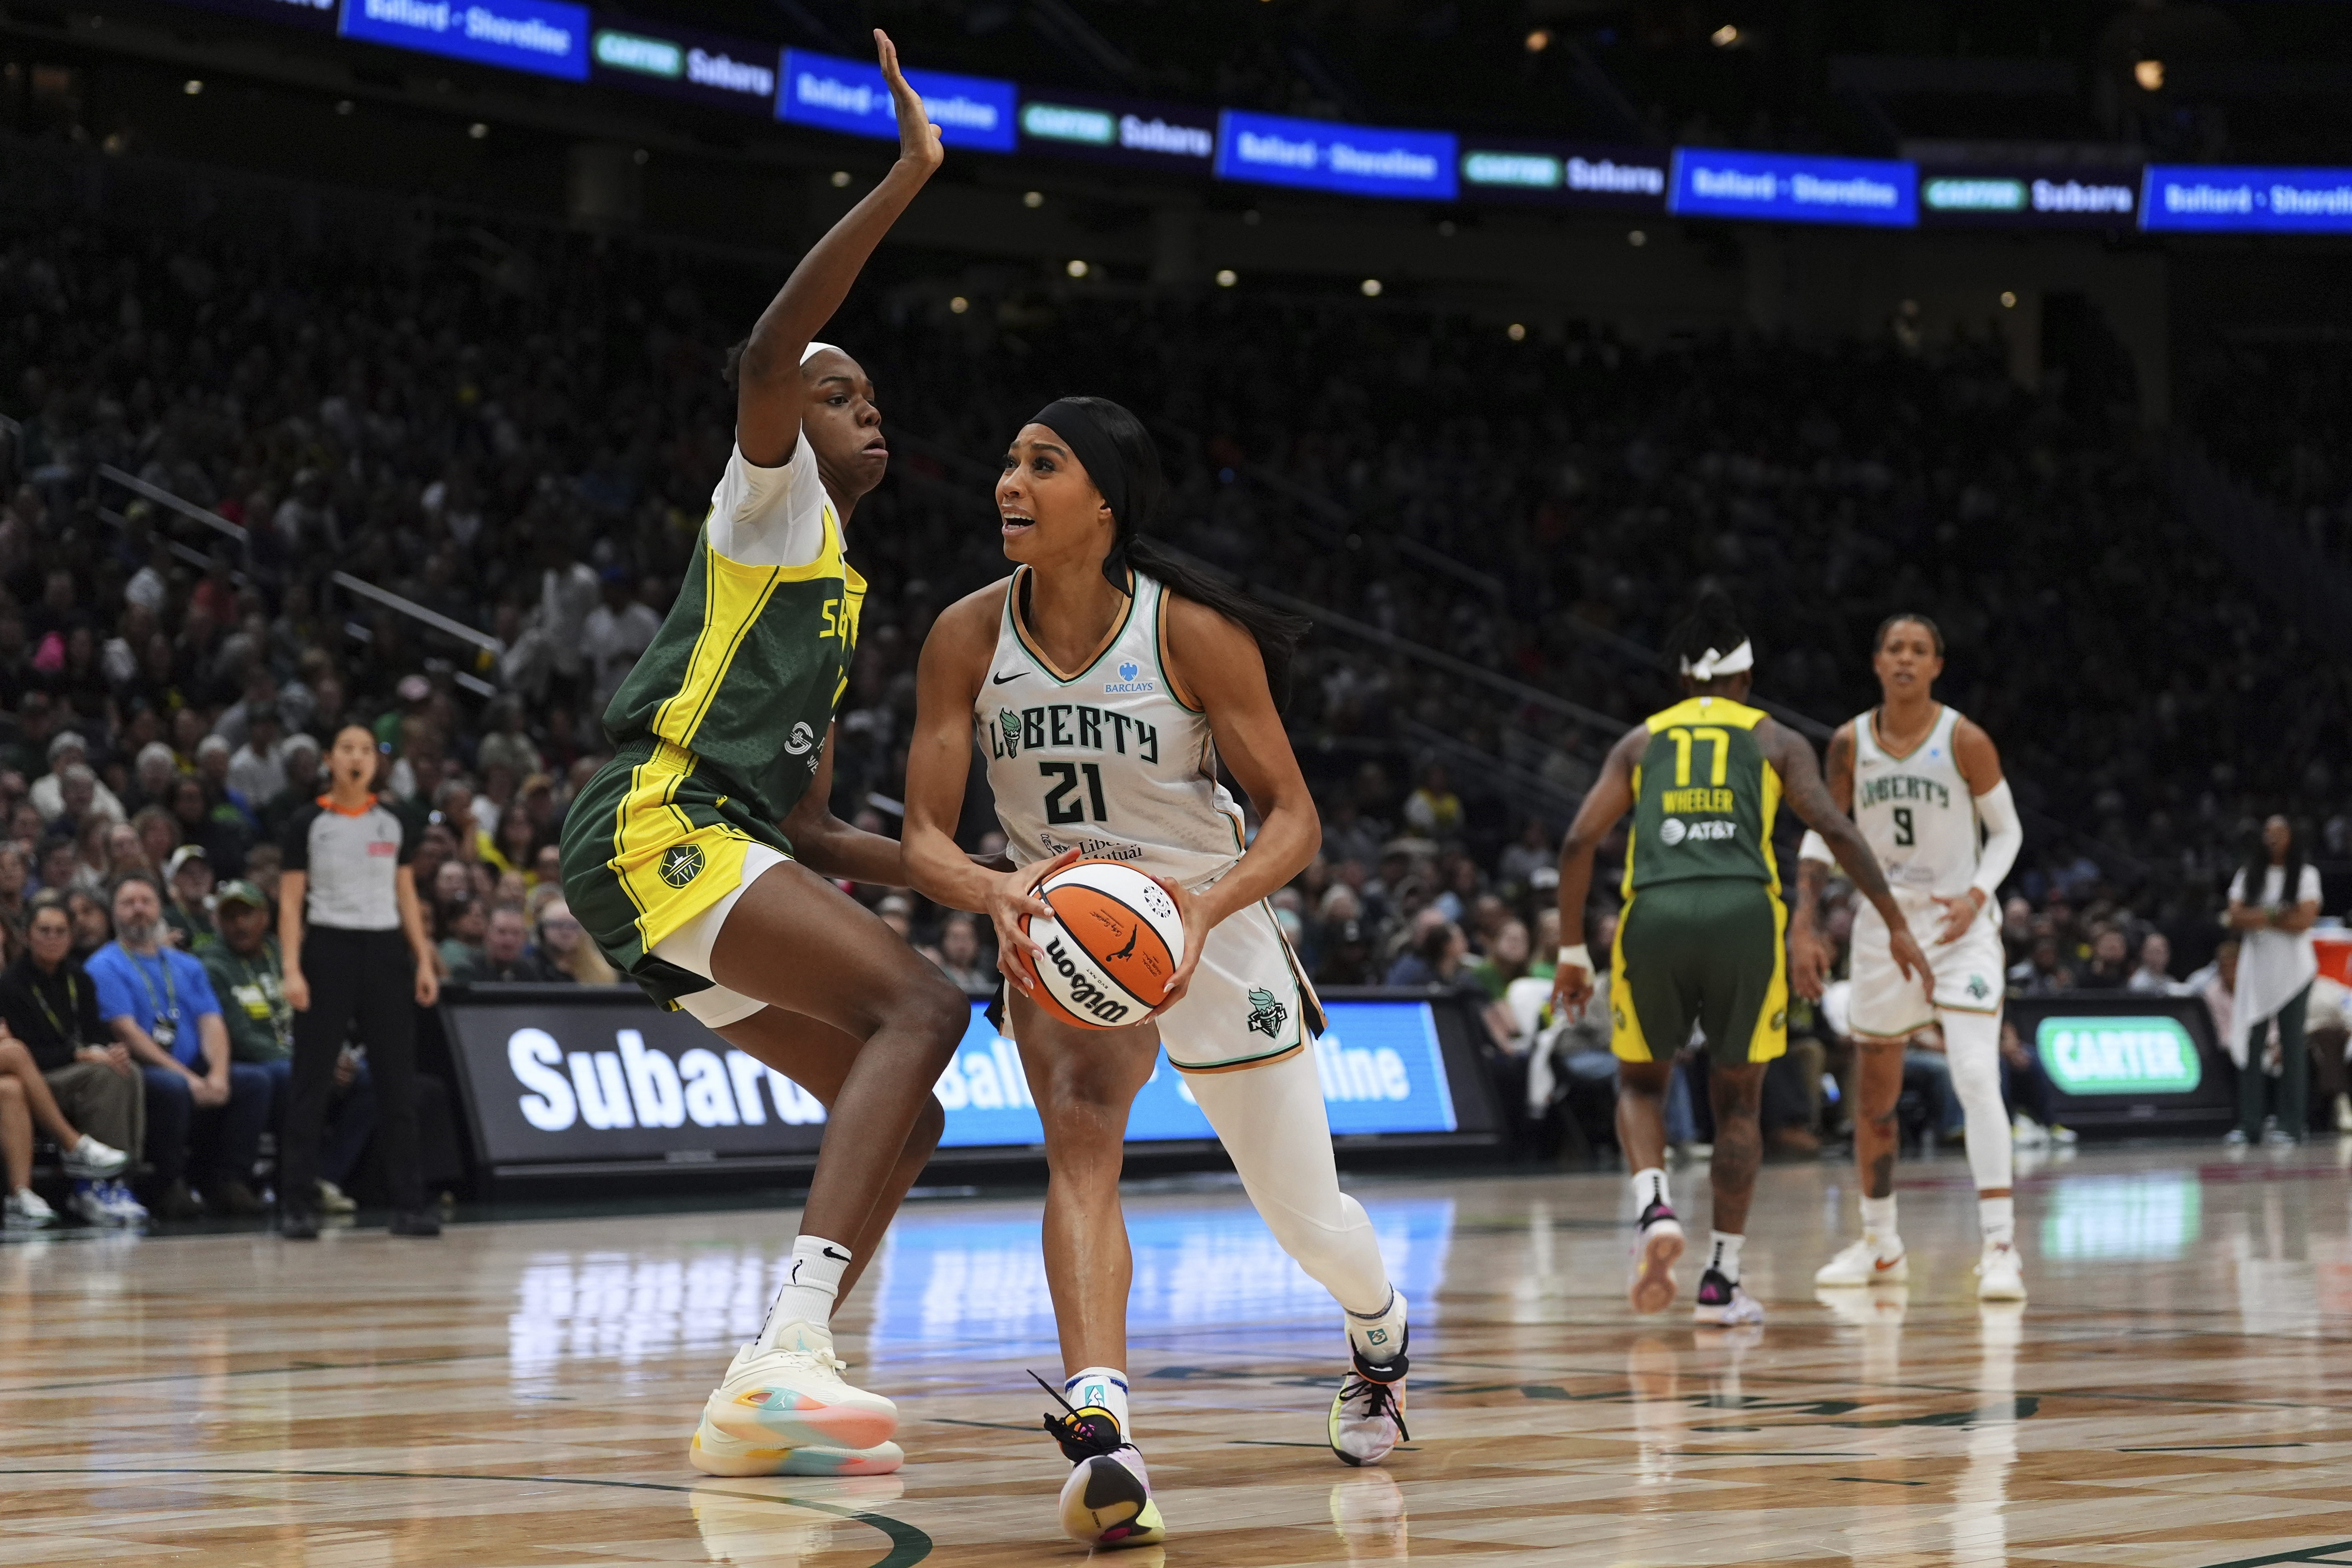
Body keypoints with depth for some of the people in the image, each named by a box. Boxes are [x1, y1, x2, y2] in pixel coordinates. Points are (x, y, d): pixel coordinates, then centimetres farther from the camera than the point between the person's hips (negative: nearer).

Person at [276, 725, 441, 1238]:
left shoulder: (394, 823, 10)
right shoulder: (307, 824, 0)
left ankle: (408, 1203, 6)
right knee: (313, 1081, -2)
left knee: (398, 1078, 2)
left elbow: (407, 896, 13)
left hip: (386, 951, 3)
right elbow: (290, 902, -2)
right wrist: (291, 970, -12)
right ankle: (297, 1204, 1)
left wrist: (424, 961, 5)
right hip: (329, 949, -3)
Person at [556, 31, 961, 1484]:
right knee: (924, 1004, -26)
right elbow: (770, 354, -19)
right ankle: (793, 1350, -40)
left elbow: (816, 827, 30)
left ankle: (760, 1397, 2)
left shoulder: (838, 595, 29)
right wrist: (908, 179, -20)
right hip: (658, 827, -10)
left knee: (904, 1119, 7)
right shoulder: (772, 497, 5)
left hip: (734, 848, 10)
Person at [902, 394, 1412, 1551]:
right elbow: (924, 838, -13)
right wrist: (997, 892, -36)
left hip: (1210, 927, -1)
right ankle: (1099, 1433, -46)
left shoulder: (1195, 634, -21)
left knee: (1305, 1216, 12)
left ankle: (1378, 1329, 50)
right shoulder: (969, 638, -14)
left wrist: (1209, 902, -35)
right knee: (1081, 1125, -32)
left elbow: (1293, 817, -15)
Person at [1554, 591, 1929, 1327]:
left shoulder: (1642, 740, 21)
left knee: (1641, 1082, 21)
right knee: (1738, 1099, 14)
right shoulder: (1776, 740, 17)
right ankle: (1721, 1280, 11)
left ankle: (1656, 1207, -6)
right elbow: (1836, 832, 5)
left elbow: (1578, 842, 12)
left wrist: (1572, 951, 18)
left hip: (1654, 915, 1)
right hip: (1744, 914, -1)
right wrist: (1897, 926, 9)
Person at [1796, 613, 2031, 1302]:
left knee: (1976, 1077, -20)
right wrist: (1805, 923, -1)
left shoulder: (1965, 741, -11)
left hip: (1959, 926, -4)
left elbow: (2007, 831, -2)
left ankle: (1999, 1249, -20)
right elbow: (1822, 836, 8)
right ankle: (1881, 1246, 32)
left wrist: (1976, 896, -18)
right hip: (1883, 927, 4)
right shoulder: (1850, 744, -2)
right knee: (1875, 1094, 13)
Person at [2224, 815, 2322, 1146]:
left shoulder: (2306, 875, 3)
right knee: (2251, 1045, -3)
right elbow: (2236, 918, 0)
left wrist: (2258, 918, -8)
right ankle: (2249, 1124, -2)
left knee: (2291, 1046, -3)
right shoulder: (2248, 876, 12)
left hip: (2293, 970, -3)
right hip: (2256, 970, 3)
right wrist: (2279, 915, -13)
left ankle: (2291, 1124, -2)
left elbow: (2304, 920, -9)